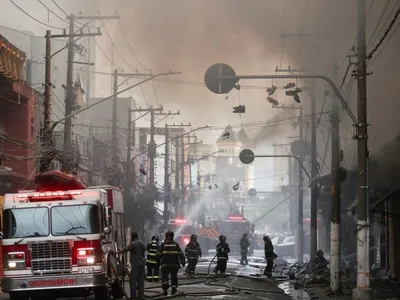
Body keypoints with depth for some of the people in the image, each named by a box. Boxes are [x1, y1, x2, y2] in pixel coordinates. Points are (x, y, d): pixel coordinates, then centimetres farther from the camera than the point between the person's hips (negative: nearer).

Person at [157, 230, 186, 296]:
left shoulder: (163, 245, -1)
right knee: (174, 277, 18)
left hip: (165, 264, -2)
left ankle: (165, 288, -24)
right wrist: (183, 261, -3)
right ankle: (174, 289, 24)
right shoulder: (176, 244, 2)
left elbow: (159, 255, 0)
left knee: (164, 276, -2)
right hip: (174, 264, 2)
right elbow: (180, 253, -4)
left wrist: (158, 263, 11)